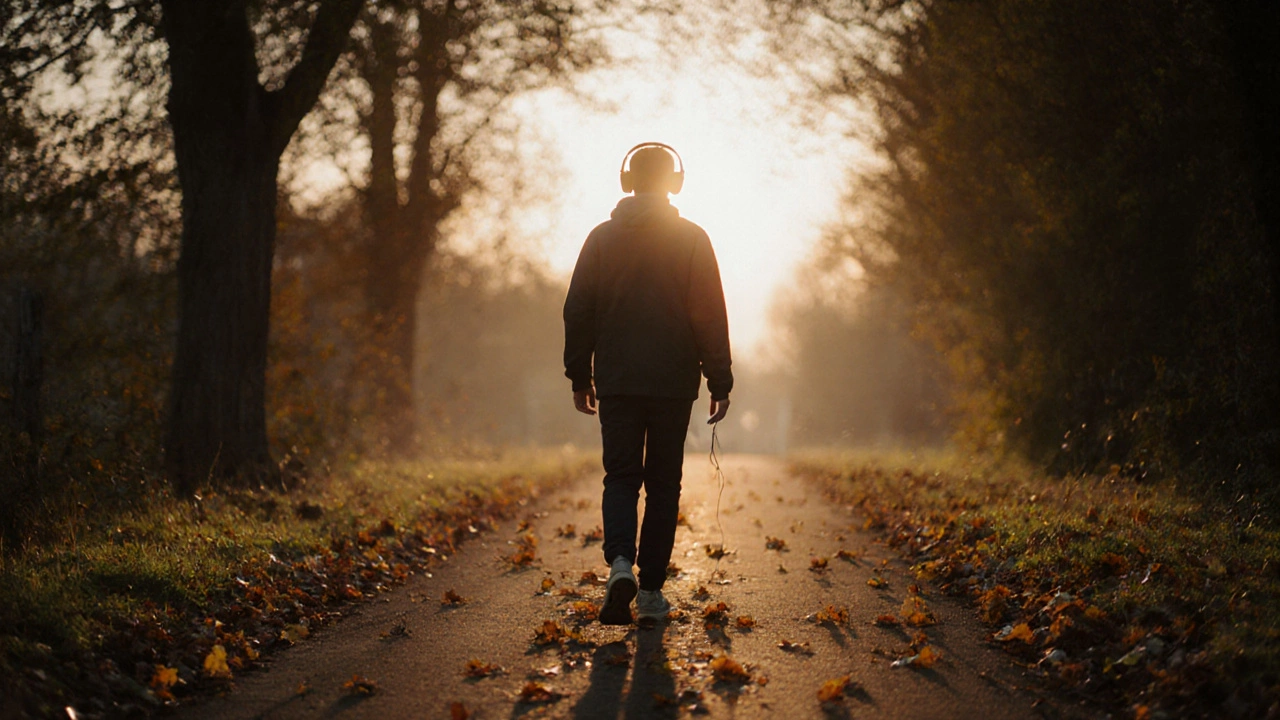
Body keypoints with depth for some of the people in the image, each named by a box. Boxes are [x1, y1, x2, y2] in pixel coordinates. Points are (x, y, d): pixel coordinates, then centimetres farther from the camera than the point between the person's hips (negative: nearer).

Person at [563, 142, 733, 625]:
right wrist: (720, 382, 0)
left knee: (621, 477, 7)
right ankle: (651, 591, 8)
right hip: (673, 383, -1)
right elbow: (711, 317, -4)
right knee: (663, 483, 8)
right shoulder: (692, 239, -2)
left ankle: (620, 562, -18)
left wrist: (579, 376, 13)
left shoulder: (602, 237, 3)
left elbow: (577, 312, 5)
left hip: (616, 381, 1)